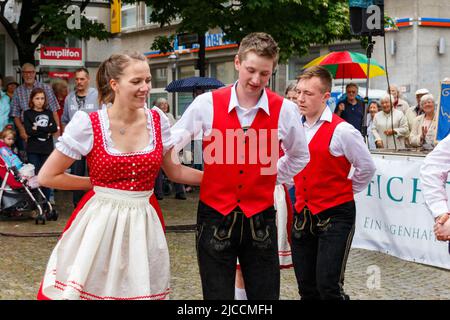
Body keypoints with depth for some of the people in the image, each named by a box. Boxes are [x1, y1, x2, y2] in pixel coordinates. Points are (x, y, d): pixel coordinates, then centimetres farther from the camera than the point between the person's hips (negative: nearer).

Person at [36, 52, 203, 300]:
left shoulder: (157, 121, 1)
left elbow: (175, 171, 14)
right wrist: (96, 183, 0)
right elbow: (47, 176, -5)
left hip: (143, 223, 3)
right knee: (91, 288, 4)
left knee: (141, 290, 8)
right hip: (99, 222, -3)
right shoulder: (88, 124, -11)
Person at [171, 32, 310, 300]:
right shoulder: (207, 103, -6)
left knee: (265, 294, 8)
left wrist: (271, 178, 10)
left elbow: (300, 156, 16)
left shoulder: (285, 110, -3)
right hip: (215, 218, -1)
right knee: (217, 294, 6)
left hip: (260, 221, 1)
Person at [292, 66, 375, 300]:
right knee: (306, 288, 9)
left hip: (334, 217, -6)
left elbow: (366, 168, -2)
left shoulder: (341, 131, -12)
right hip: (302, 216, 6)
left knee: (328, 286, -12)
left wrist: (346, 192, 3)